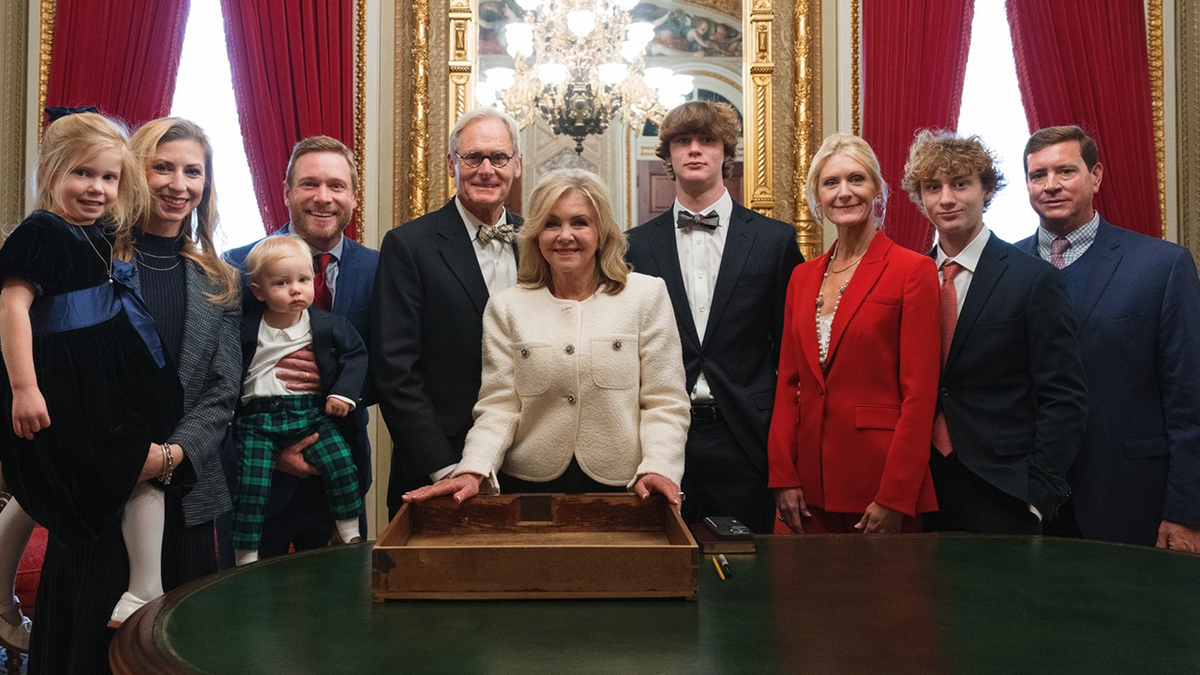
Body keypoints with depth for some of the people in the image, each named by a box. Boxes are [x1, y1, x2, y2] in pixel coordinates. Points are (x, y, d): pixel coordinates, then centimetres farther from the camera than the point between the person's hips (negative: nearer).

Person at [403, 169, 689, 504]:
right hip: (529, 486, 1)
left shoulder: (647, 295, 2)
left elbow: (664, 403, -1)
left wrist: (657, 469, -17)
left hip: (622, 486, -1)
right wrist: (473, 470, -16)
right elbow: (498, 407, 0)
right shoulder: (506, 308, 6)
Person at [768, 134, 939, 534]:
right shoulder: (803, 277, 11)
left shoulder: (912, 271, -6)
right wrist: (783, 477, 2)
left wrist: (894, 498, -14)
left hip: (881, 476, -5)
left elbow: (920, 393, -10)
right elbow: (788, 383, 10)